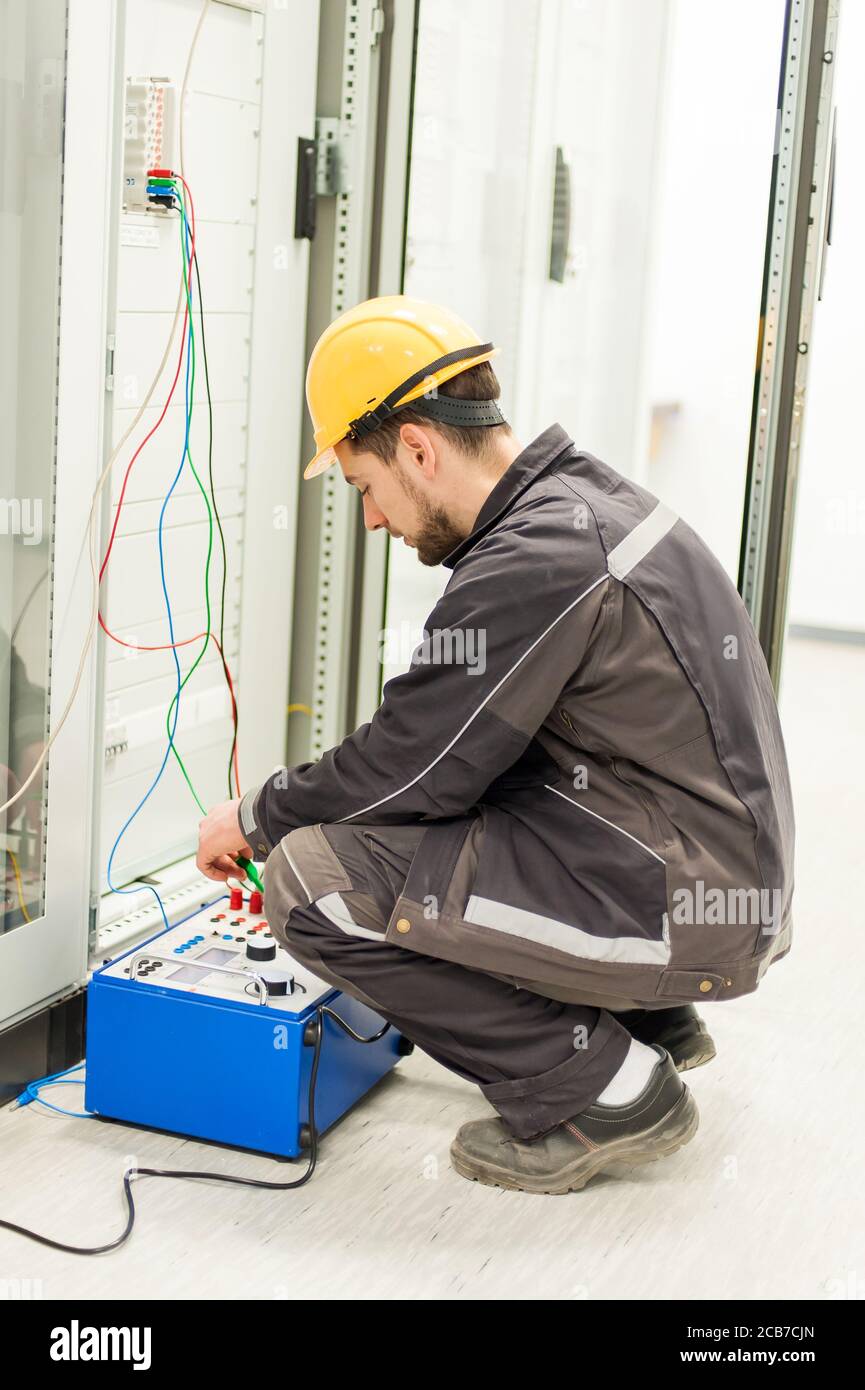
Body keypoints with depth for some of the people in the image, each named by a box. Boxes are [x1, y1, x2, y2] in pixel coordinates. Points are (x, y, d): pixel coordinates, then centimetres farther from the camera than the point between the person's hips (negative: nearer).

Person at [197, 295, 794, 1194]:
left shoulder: (534, 563, -21)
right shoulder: (589, 500, 10)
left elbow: (409, 771, -16)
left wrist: (257, 817, 2)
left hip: (684, 910, -10)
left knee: (313, 880, -15)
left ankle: (603, 1092, -4)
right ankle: (653, 1022, 20)